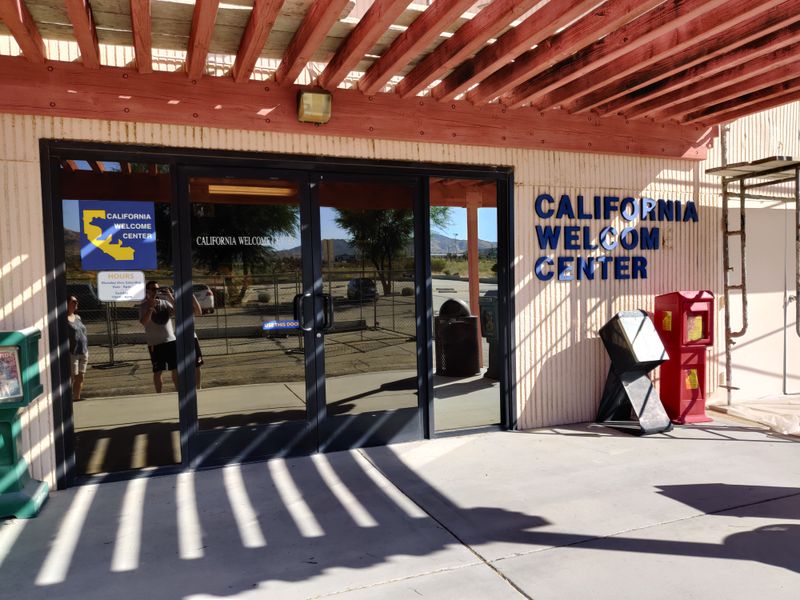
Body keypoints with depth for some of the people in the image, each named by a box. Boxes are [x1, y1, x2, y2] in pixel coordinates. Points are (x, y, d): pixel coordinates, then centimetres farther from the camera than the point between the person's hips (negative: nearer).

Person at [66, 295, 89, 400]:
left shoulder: (78, 317, 15)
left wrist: (86, 351, 16)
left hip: (83, 353, 7)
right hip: (71, 353, -7)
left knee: (80, 378, 9)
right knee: (71, 378, -4)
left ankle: (77, 399, 18)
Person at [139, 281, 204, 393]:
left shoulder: (165, 302, 7)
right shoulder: (144, 306, -2)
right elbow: (143, 322, -17)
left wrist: (171, 298, -9)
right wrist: (151, 307, -22)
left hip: (171, 340, 3)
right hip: (155, 343, -3)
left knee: (176, 369, 6)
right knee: (158, 371, 3)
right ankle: (159, 395, 12)